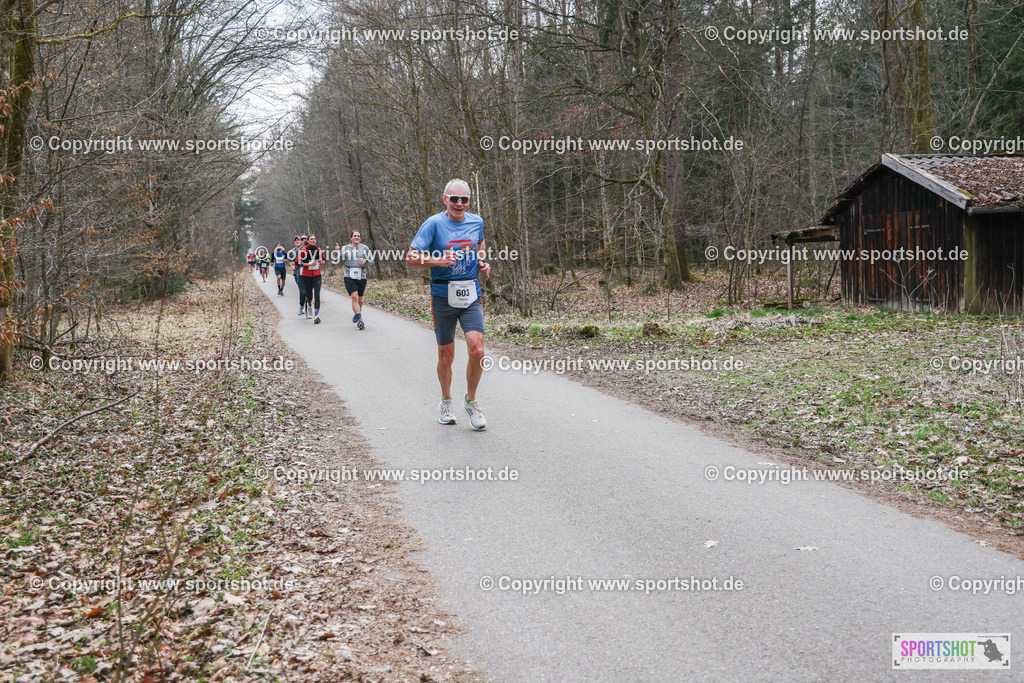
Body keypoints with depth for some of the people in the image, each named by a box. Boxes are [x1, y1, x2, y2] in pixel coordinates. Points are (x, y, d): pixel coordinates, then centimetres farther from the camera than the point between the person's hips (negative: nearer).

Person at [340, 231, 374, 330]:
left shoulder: (365, 248, 6)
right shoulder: (345, 248, 6)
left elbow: (371, 260, 8)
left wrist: (365, 261, -13)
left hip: (361, 276, 2)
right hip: (349, 276, -2)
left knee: (360, 298, 11)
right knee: (354, 297, -18)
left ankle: (357, 312, 41)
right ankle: (359, 319, -21)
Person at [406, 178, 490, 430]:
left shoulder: (476, 222, 7)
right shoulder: (434, 223, -7)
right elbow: (411, 257, -11)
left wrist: (482, 263, 9)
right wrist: (437, 260, -27)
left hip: (471, 295, 2)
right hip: (443, 296, -2)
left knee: (476, 350, -13)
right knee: (446, 356, 7)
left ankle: (471, 401, 8)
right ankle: (446, 402, 31)